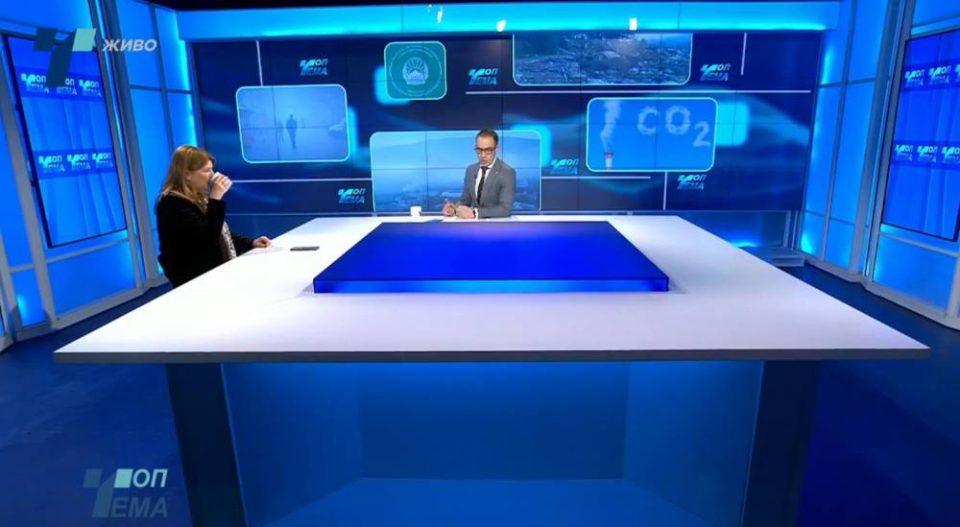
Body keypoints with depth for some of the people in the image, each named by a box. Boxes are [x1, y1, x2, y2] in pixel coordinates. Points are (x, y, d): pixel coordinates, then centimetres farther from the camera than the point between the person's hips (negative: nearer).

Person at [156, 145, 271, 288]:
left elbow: (220, 236, 21)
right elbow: (207, 240, -23)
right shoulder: (173, 203, -14)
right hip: (196, 281, -9)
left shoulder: (199, 198, 16)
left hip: (217, 271, 9)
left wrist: (251, 243, 5)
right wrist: (216, 199, -21)